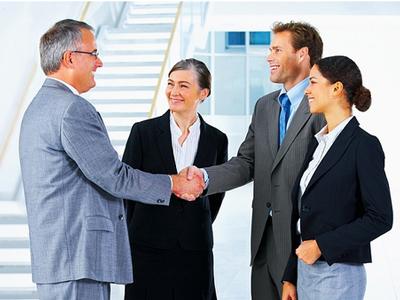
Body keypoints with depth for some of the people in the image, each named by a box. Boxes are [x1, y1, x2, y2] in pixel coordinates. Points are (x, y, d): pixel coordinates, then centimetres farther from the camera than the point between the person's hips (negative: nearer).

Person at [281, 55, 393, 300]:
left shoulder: (364, 145, -10)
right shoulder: (317, 143, 12)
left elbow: (381, 218, -14)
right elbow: (302, 214, 13)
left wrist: (322, 245, -15)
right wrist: (290, 277, 12)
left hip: (338, 273, -7)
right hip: (305, 269, 7)